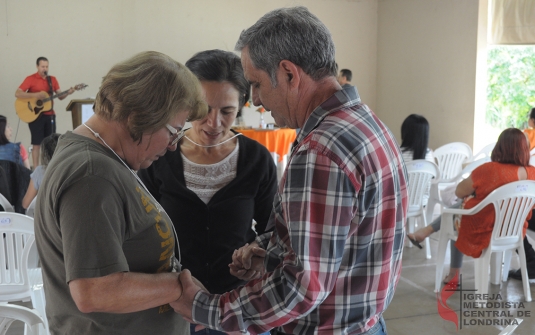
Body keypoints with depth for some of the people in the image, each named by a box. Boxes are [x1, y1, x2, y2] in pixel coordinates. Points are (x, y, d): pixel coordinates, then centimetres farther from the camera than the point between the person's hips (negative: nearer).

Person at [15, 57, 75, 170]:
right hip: (35, 115, -5)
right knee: (37, 143, -3)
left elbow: (60, 96, 8)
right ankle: (36, 168, 3)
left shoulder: (52, 79, 9)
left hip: (49, 114, 5)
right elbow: (17, 93, -14)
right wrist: (35, 95, -24)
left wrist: (67, 93, -14)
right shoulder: (30, 79, -6)